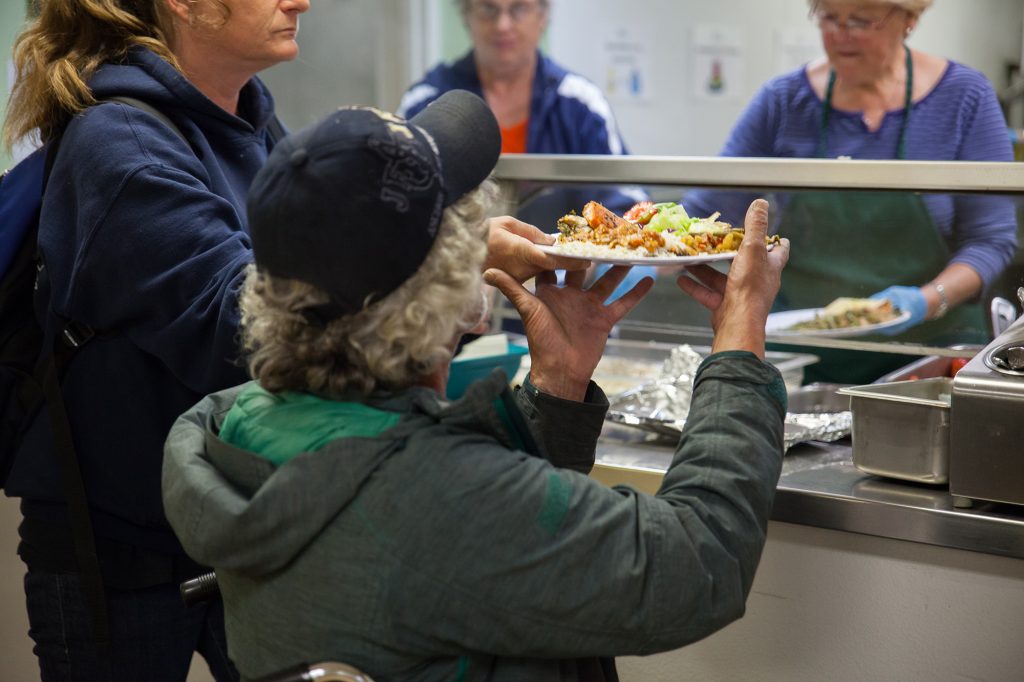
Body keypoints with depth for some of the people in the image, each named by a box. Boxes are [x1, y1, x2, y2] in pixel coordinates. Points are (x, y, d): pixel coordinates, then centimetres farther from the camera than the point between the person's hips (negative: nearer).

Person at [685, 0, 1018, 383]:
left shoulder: (964, 97, -5)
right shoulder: (784, 101, -1)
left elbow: (991, 239, -6)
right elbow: (708, 213, -2)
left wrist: (929, 301, -23)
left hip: (923, 352, -1)